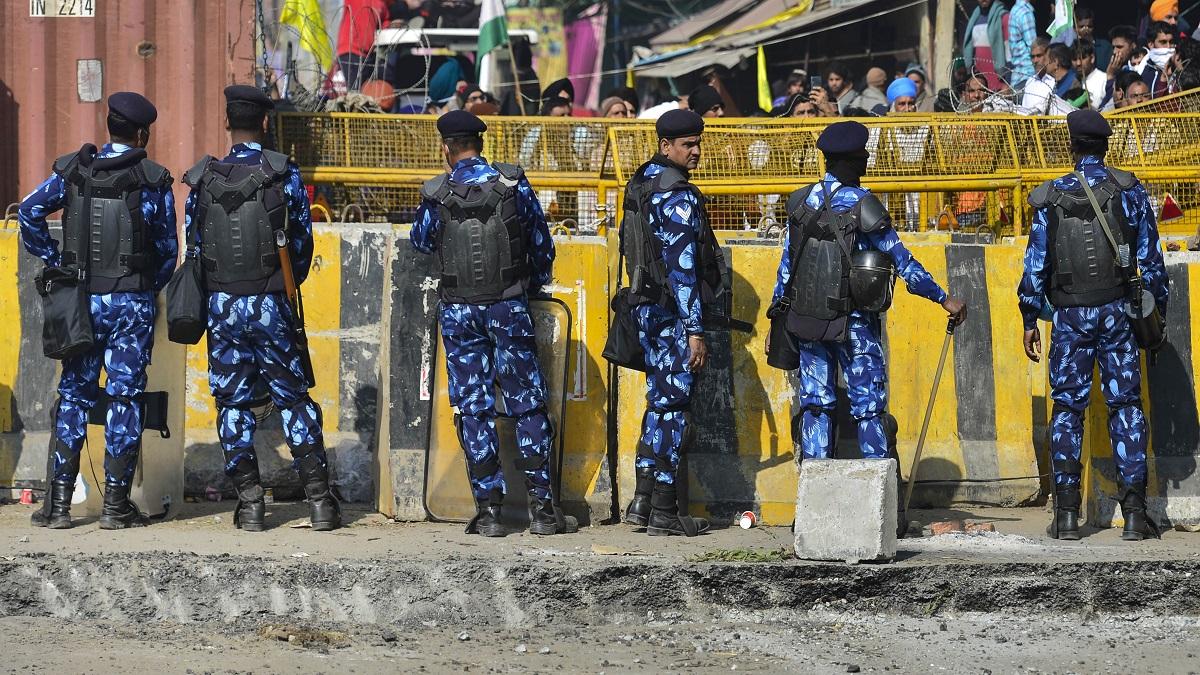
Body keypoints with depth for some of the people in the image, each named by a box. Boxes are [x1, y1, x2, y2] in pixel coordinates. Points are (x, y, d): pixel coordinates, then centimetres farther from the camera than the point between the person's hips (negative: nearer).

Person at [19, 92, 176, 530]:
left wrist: (56, 262, 4)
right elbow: (167, 248, 1)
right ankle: (116, 505, 2)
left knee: (73, 395, 8)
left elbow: (29, 212, -3)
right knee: (125, 398, 2)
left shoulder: (73, 170, 3)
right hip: (132, 303, -3)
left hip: (82, 298, 3)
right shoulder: (154, 180, -3)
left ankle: (58, 502, 4)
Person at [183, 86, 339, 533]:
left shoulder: (203, 179, 0)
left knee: (233, 404, 7)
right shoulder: (284, 175, -5)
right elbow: (303, 243, 1)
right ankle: (319, 499, 1)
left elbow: (193, 246, 7)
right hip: (271, 306, -1)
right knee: (293, 399, 6)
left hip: (221, 306, 1)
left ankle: (250, 502, 5)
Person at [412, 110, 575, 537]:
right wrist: (534, 286, 21)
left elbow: (421, 242, 15)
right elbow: (542, 244, 4)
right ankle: (542, 506, 2)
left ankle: (488, 510, 2)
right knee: (527, 405, 4)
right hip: (508, 306, 0)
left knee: (473, 410, 5)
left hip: (458, 311, 0)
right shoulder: (513, 185, -4)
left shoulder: (436, 195, -4)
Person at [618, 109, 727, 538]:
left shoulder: (642, 183, 13)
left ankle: (643, 501, 17)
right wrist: (694, 330, -20)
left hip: (646, 307, 9)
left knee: (660, 400, 16)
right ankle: (665, 512, 0)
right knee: (673, 406, -3)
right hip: (672, 313, -9)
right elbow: (681, 266, -21)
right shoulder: (677, 195, -16)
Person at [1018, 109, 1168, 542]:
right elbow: (1150, 258, 0)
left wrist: (1030, 321, 8)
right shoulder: (1128, 191, -1)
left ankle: (1067, 512, 1)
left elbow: (1036, 266, 1)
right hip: (1117, 311, 0)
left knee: (1067, 408, 6)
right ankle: (1134, 512, -3)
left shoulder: (1050, 198, 0)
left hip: (1070, 315, 0)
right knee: (1125, 406, 3)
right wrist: (1158, 311, 8)